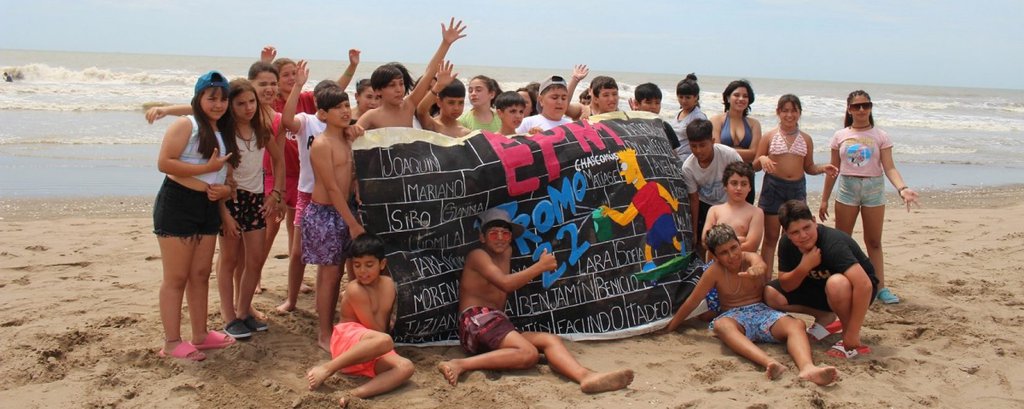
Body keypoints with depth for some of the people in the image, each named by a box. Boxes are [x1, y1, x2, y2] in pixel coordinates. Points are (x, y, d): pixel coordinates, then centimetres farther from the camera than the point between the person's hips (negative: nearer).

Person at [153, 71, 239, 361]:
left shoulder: (224, 133, 15)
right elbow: (164, 163, -19)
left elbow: (225, 171, 21)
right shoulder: (185, 126, -9)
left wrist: (225, 190, -1)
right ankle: (172, 343, 4)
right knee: (176, 278, -3)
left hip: (208, 207, 8)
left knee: (200, 274, 14)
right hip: (177, 205, -8)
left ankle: (200, 334, 24)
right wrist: (207, 168, -19)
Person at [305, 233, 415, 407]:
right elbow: (377, 330, -10)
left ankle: (355, 394, -42)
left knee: (406, 367, -24)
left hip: (370, 351, 6)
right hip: (347, 339, -6)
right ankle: (327, 368, -28)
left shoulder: (388, 284, 5)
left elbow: (381, 326, 1)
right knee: (384, 341, -37)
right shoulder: (355, 290, -13)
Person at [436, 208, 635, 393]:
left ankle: (586, 376, -40)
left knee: (550, 340, -13)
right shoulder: (477, 255, -2)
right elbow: (505, 284, -15)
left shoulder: (506, 253, 25)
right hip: (477, 319, -8)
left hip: (494, 326, 9)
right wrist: (540, 266, -11)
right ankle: (461, 365, -35)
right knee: (528, 354, -32)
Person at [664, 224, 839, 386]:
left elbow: (761, 265, -31)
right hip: (734, 316, -2)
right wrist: (670, 327, 4)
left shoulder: (751, 258, -4)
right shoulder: (715, 271, -4)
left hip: (761, 311, 2)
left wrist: (757, 269, -58)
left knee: (796, 324, -28)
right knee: (721, 325, -39)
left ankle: (807, 368, -60)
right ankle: (770, 363, -64)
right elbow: (693, 301, 2)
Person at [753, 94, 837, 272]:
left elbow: (809, 168, 15)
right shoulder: (769, 136, 0)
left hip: (797, 188, 2)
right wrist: (762, 159, -19)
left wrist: (823, 168, -5)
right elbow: (755, 166, 3)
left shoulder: (806, 139, 8)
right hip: (773, 187, -2)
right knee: (771, 237, 2)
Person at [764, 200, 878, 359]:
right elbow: (786, 286, -11)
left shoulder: (832, 243, -33)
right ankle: (825, 317, 7)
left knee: (836, 283, -41)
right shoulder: (786, 244, -13)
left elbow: (864, 285, -43)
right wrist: (805, 267, -32)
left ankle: (854, 343, -18)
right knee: (770, 294, -9)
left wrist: (851, 337, -41)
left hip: (854, 290, -6)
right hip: (820, 287, 6)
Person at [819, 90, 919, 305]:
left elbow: (889, 168, -7)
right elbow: (833, 170, 8)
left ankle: (880, 287, 9)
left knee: (874, 241, 5)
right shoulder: (840, 136, 4)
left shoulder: (880, 136, 0)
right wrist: (824, 199, 7)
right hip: (847, 188, 1)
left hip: (873, 189, -1)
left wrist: (902, 188, -25)